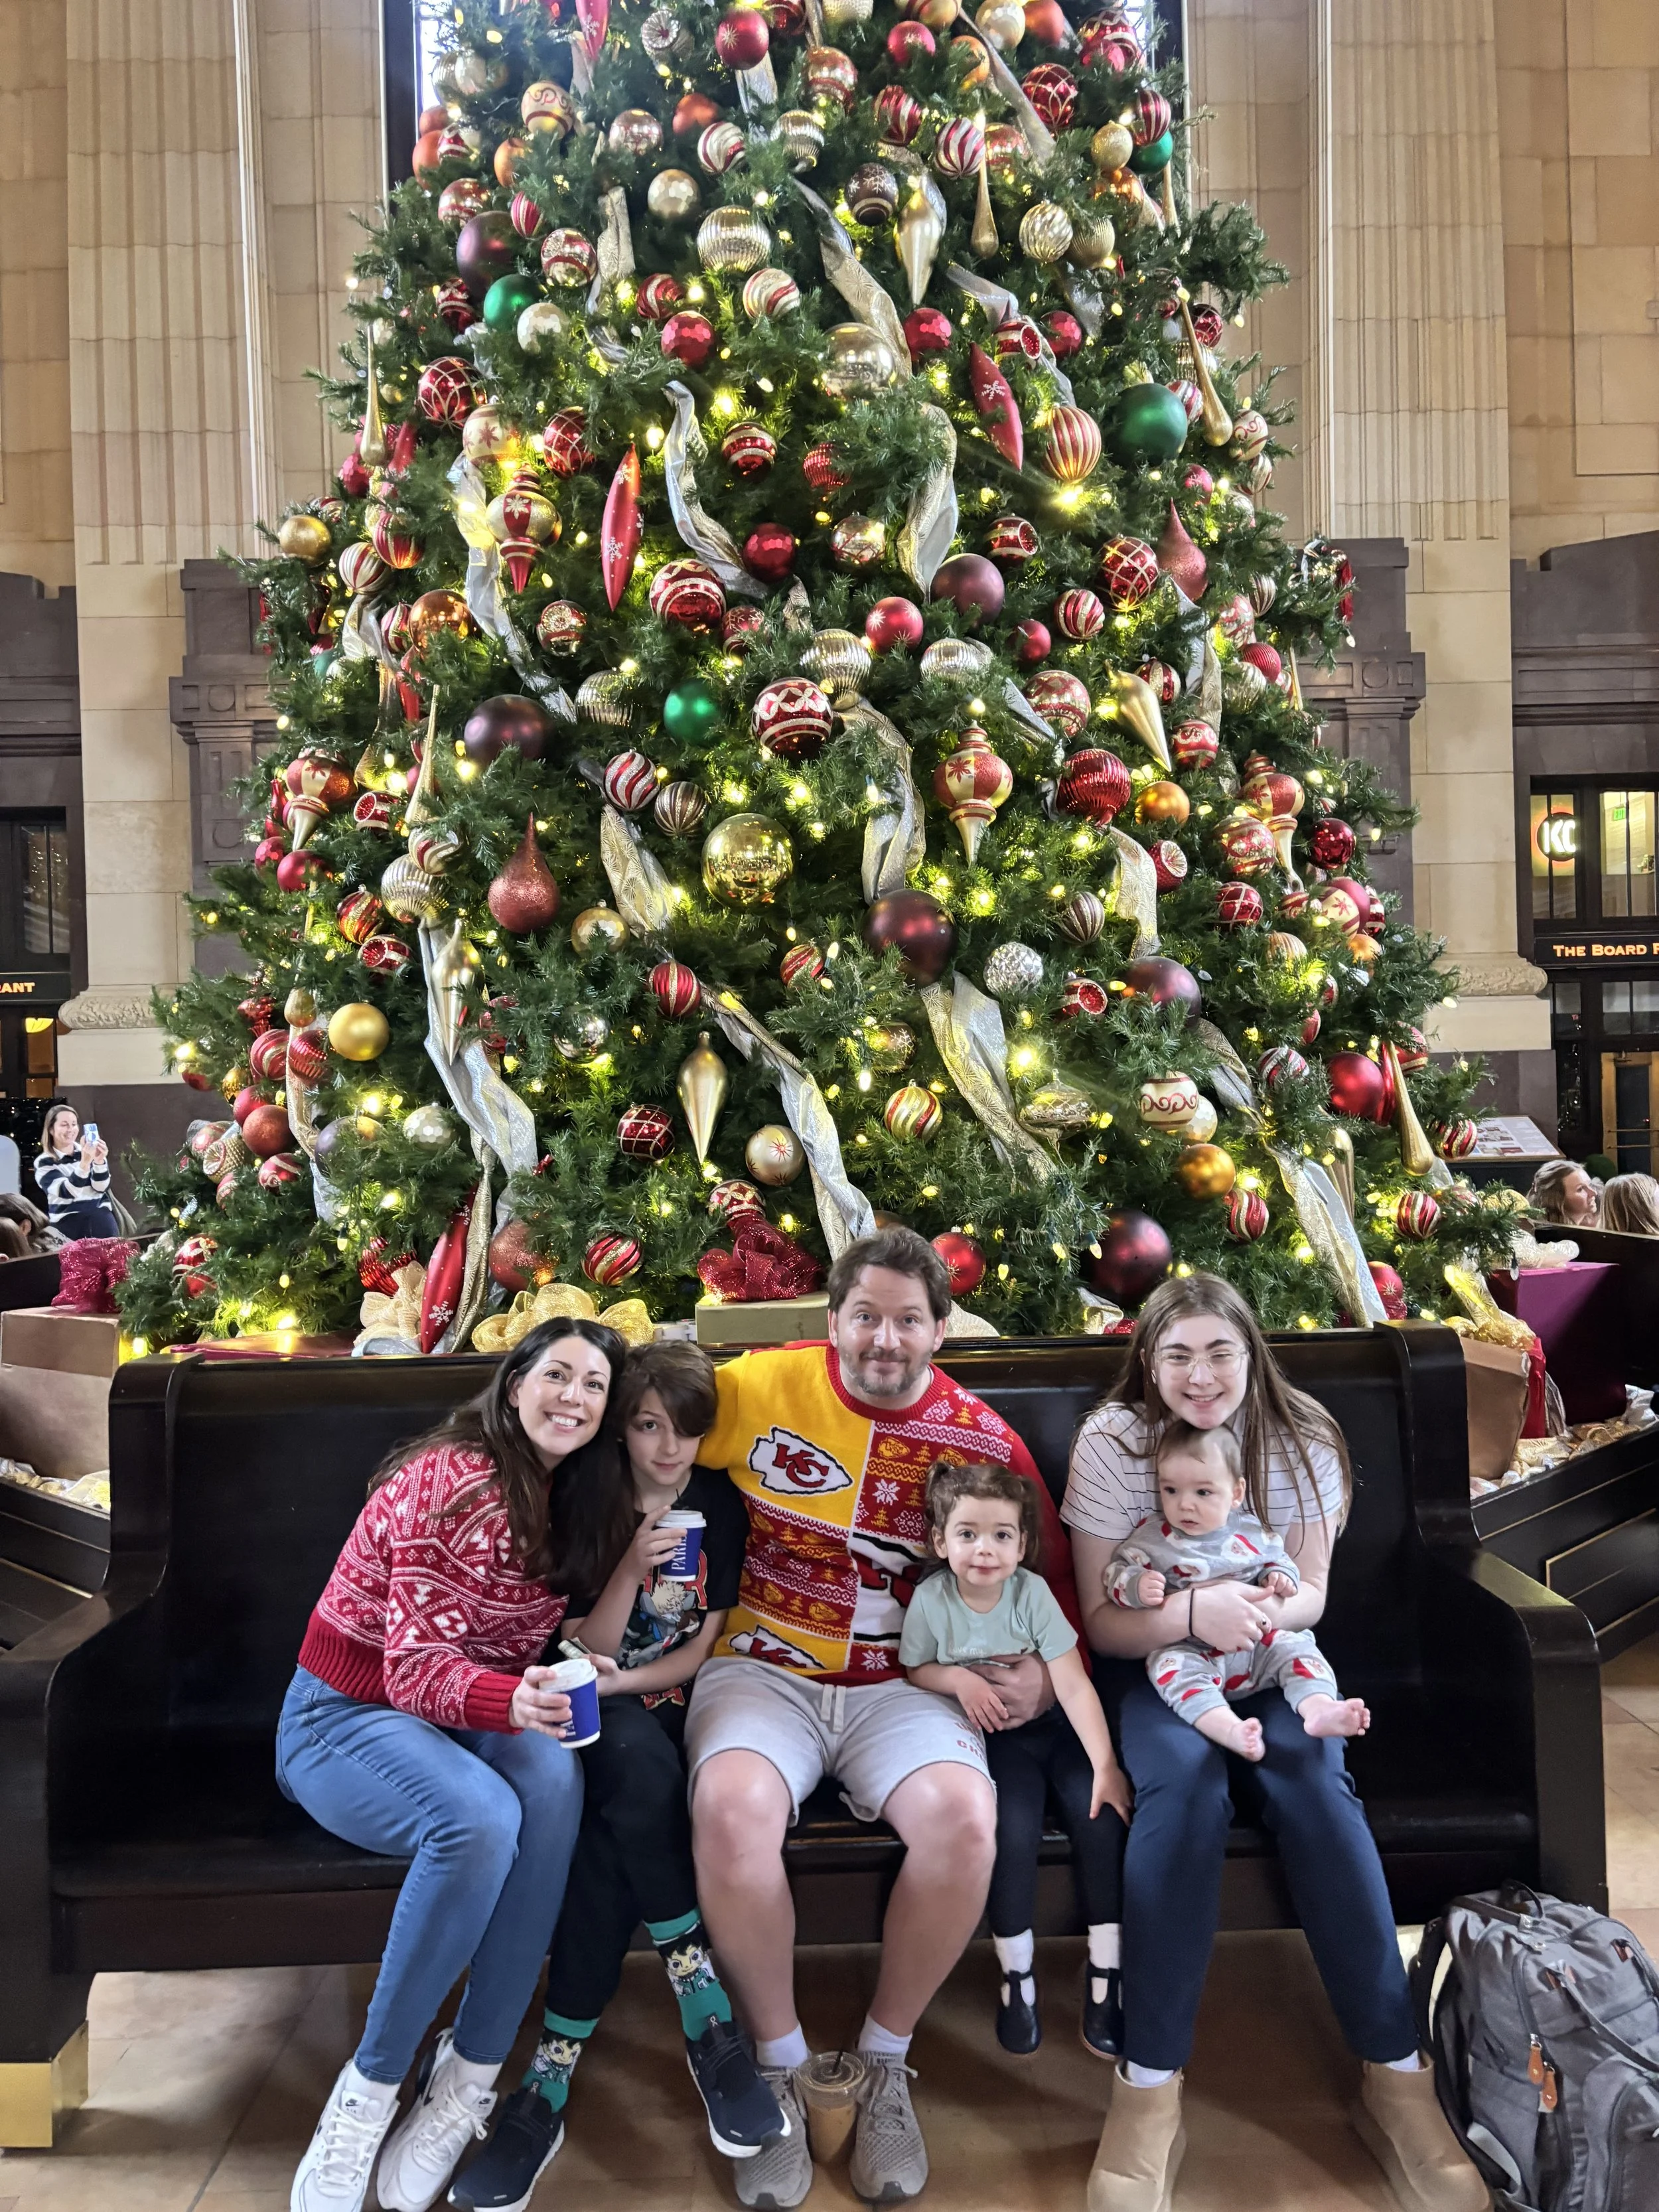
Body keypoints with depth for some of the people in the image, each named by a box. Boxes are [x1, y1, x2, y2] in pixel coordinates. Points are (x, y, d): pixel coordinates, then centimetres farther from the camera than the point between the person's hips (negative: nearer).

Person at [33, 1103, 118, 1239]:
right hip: (68, 1223, -2)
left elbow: (102, 1188, 2)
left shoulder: (89, 1152, 11)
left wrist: (99, 1161, -16)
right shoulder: (44, 1163, 2)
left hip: (100, 1217, 2)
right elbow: (68, 1192, -12)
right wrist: (84, 1163, -26)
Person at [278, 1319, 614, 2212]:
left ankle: (462, 2086, -19)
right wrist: (511, 1701, -42)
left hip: (456, 1716, 6)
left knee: (552, 1777, -29)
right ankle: (366, 2096, -16)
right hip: (345, 1714, -6)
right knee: (479, 1816, -36)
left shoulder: (557, 1502, 6)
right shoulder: (455, 1481, -19)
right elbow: (417, 1665, -23)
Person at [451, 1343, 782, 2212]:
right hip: (597, 1721, -1)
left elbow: (703, 1649, 4)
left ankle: (549, 2085, -28)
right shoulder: (589, 1507, -2)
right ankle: (709, 2025, -32)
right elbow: (585, 1652, -4)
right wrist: (631, 1569, -21)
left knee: (611, 1836, -34)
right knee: (636, 1759, -39)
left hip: (671, 1713, 1)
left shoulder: (720, 1506, 3)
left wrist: (625, 1680, -12)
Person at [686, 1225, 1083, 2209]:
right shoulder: (764, 1386, -3)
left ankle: (886, 2063, -1)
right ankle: (780, 2064, -5)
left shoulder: (984, 1439, 1)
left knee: (963, 1819, -30)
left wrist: (1043, 1669, -6)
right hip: (767, 1669, 0)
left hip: (906, 1682, 1)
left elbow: (1052, 1578, 11)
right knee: (732, 1809, -33)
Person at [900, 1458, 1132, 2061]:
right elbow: (917, 1670, 5)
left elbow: (1075, 1684, -16)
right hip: (992, 1738, -1)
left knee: (1100, 1813, -21)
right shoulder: (931, 1600, -12)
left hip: (1052, 1724, 1)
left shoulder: (1032, 1592, -14)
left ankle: (1105, 1971, -4)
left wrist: (1106, 1764, -21)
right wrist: (958, 1679, -17)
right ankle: (1016, 1975, -2)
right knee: (1015, 1828, -25)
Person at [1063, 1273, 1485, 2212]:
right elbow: (1099, 1617, -11)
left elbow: (1311, 1594, 1)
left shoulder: (1303, 1440, -5)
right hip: (1153, 1664, -2)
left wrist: (1261, 1611, -24)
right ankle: (1151, 2087, -26)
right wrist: (1193, 1614, -31)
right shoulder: (1112, 1441, -12)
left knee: (1314, 1779, -28)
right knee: (1185, 1779, -32)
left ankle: (1396, 2075, -18)